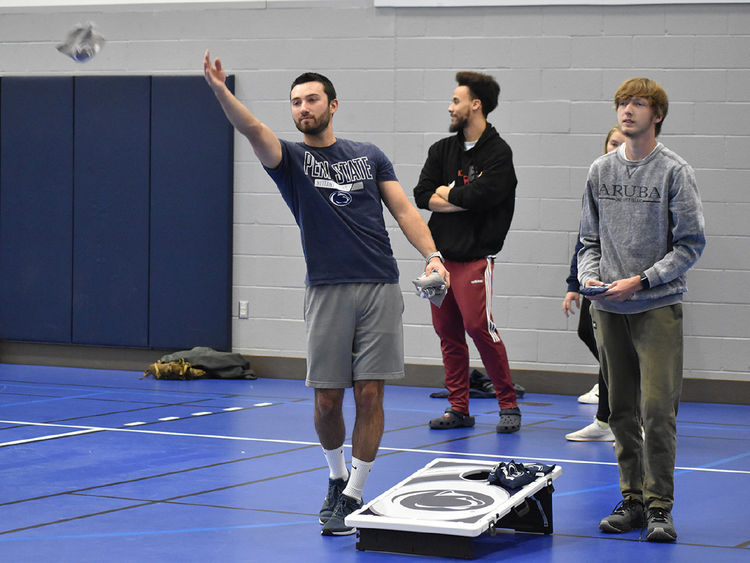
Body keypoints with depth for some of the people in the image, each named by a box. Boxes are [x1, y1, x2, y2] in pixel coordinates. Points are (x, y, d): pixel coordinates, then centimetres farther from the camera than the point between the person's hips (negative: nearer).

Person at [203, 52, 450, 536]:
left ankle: (352, 496, 7)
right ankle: (336, 477, 27)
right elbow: (253, 129, -12)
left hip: (380, 288, 1)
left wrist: (431, 255, -8)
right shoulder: (291, 158, 8)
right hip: (327, 292, 0)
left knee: (370, 393, -3)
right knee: (328, 397, 0)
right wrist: (221, 92, -31)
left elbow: (404, 209, 9)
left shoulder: (369, 156, 14)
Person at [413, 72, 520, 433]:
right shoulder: (442, 150, 14)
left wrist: (446, 193, -2)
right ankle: (458, 408, 14)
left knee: (478, 325, -12)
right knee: (447, 330, 6)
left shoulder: (498, 152, -5)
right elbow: (421, 195, 3)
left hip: (474, 256, -6)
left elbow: (481, 195, -19)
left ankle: (509, 405, 0)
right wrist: (463, 200, -9)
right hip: (440, 253, 6)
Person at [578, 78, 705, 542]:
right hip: (609, 310, 4)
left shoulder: (675, 172, -4)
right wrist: (589, 275, -3)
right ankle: (632, 500, 17)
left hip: (658, 307, -4)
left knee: (657, 411, -9)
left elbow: (691, 244, -5)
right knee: (622, 411, 8)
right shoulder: (601, 171, 10)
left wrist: (640, 281, -13)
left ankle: (659, 507, -1)